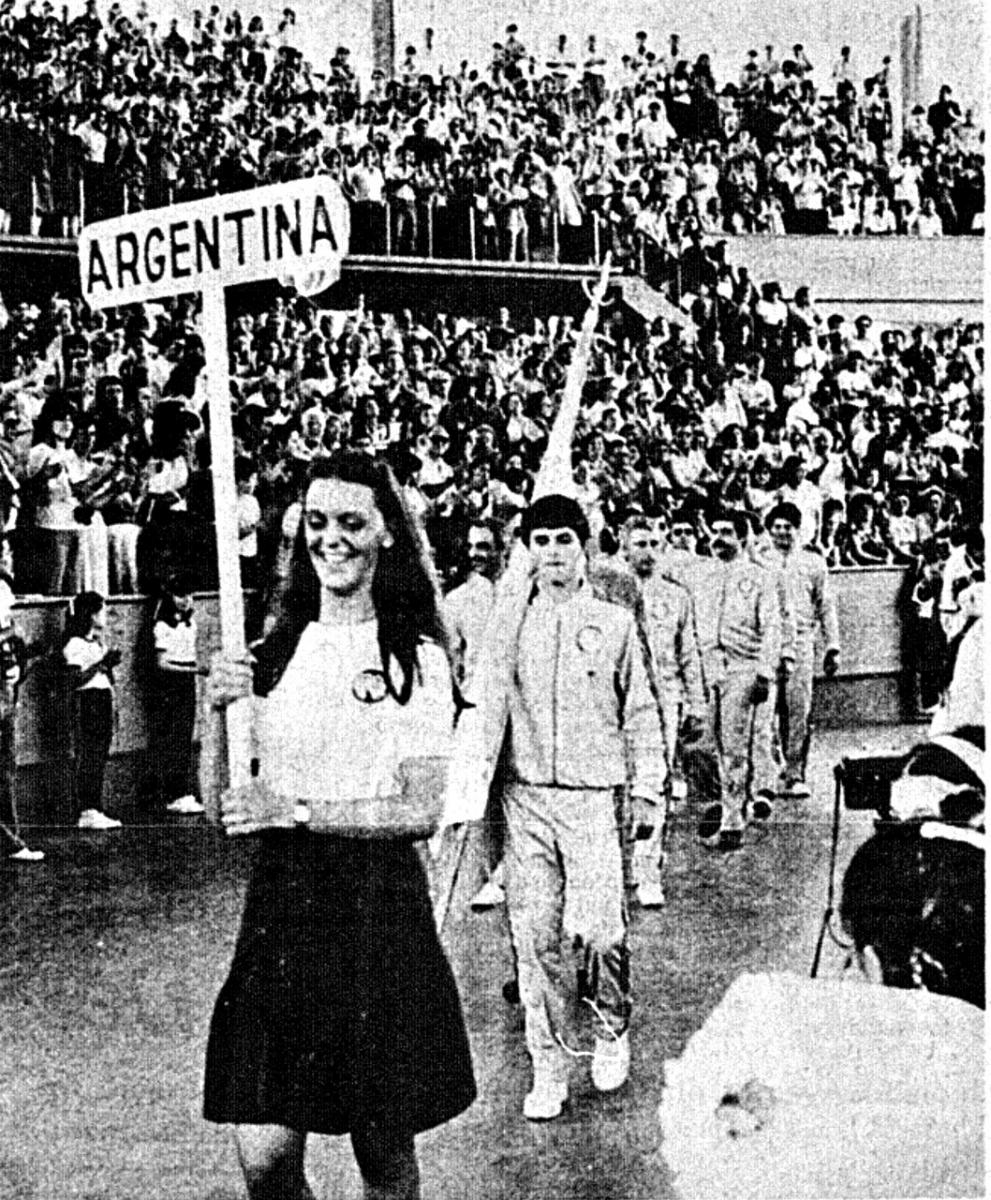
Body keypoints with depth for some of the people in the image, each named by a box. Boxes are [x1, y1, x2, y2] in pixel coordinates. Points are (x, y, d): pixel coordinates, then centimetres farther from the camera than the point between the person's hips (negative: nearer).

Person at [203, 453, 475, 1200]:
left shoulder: (417, 657, -3)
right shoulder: (275, 652, 8)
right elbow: (224, 800, 9)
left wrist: (297, 810, -15)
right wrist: (221, 710, -8)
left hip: (378, 905, -3)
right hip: (281, 901, 3)